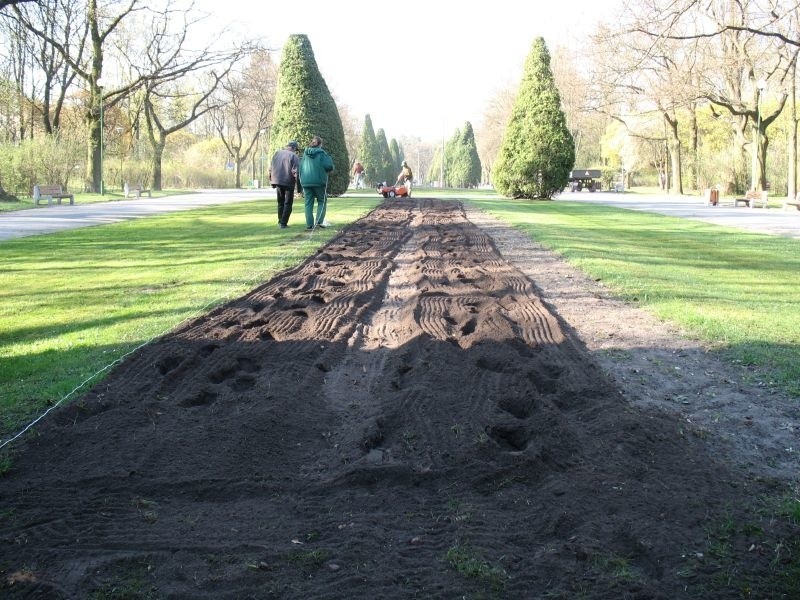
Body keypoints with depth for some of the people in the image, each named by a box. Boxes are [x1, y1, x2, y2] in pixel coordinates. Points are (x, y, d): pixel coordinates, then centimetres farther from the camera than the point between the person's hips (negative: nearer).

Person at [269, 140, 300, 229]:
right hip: (288, 182, -5)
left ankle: (280, 221, 23)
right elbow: (295, 171, -16)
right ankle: (283, 223, -3)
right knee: (288, 203, 4)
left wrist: (272, 181, 18)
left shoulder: (277, 153, 9)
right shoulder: (293, 156, -9)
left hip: (277, 181, 5)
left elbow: (271, 168, 12)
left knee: (280, 202, 20)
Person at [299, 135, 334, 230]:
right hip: (319, 182, -4)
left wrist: (302, 180, 17)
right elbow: (329, 166, -13)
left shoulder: (305, 154, 8)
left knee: (308, 203, 7)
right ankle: (319, 221, -4)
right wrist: (329, 158, 8)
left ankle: (309, 224, 3)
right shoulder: (321, 153, -6)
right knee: (322, 201, 11)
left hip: (306, 182, 4)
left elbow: (301, 168, 11)